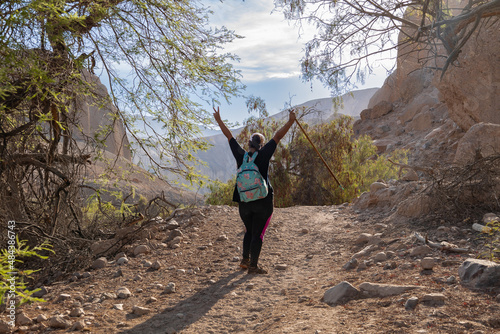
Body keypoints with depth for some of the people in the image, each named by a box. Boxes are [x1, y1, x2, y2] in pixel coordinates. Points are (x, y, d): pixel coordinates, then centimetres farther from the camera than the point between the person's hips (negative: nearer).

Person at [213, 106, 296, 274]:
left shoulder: (241, 155, -1)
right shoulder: (263, 155, -9)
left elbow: (229, 136, 8)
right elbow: (277, 136, -9)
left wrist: (218, 120, 17)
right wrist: (290, 121, -7)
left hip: (244, 202, 4)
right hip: (263, 201, -4)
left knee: (249, 231, 21)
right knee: (258, 234, 2)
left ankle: (245, 260, 26)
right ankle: (253, 266, 6)